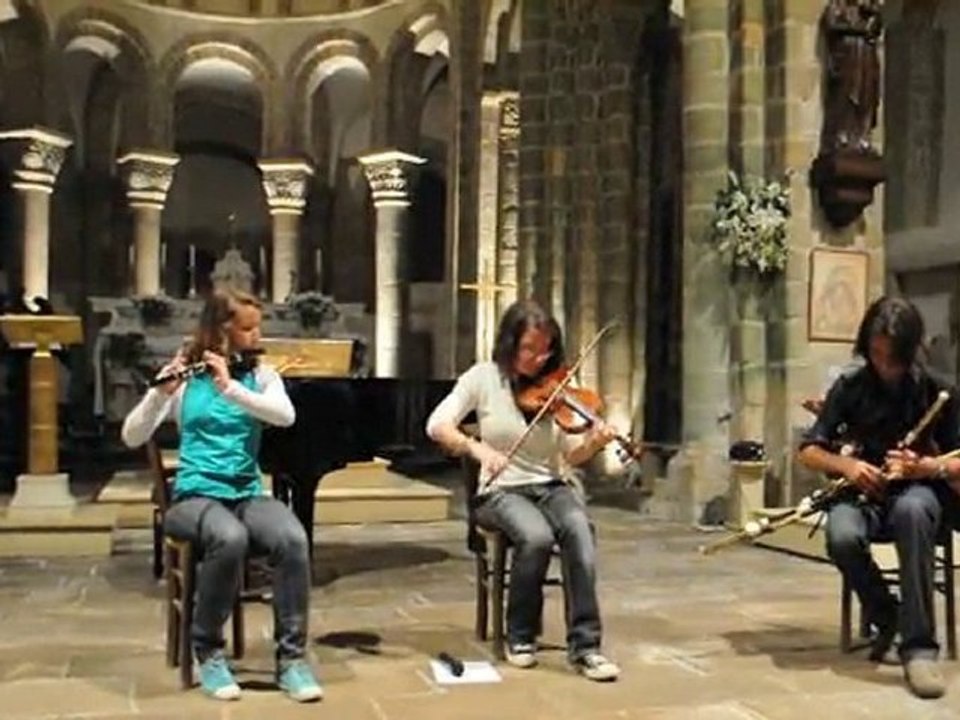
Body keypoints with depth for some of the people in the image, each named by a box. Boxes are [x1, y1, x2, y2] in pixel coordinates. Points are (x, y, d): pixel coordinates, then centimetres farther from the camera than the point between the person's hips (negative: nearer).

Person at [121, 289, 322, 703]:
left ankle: (292, 656, -17)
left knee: (293, 539, -31)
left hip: (247, 495, 2)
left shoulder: (261, 375, 8)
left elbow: (286, 415, -14)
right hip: (195, 495, -2)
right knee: (231, 538, -37)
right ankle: (207, 649, -13)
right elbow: (132, 437, -6)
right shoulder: (183, 378, 3)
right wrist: (162, 392, -22)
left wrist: (230, 388, -25)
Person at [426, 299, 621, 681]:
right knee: (537, 536, -33)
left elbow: (571, 455, -1)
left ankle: (584, 645, -25)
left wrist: (593, 442, -23)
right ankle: (520, 637, -9)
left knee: (579, 528, -31)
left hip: (550, 487, 2)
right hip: (500, 492, -2)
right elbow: (437, 425, -13)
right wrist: (477, 448, -31)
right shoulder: (484, 377, -4)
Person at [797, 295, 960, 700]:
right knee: (842, 538, -35)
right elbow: (808, 451, 0)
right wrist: (845, 464, -21)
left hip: (917, 492, -1)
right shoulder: (850, 388, 0)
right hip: (863, 494, 1)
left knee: (910, 510, -40)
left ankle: (919, 645, -35)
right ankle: (887, 621, -7)